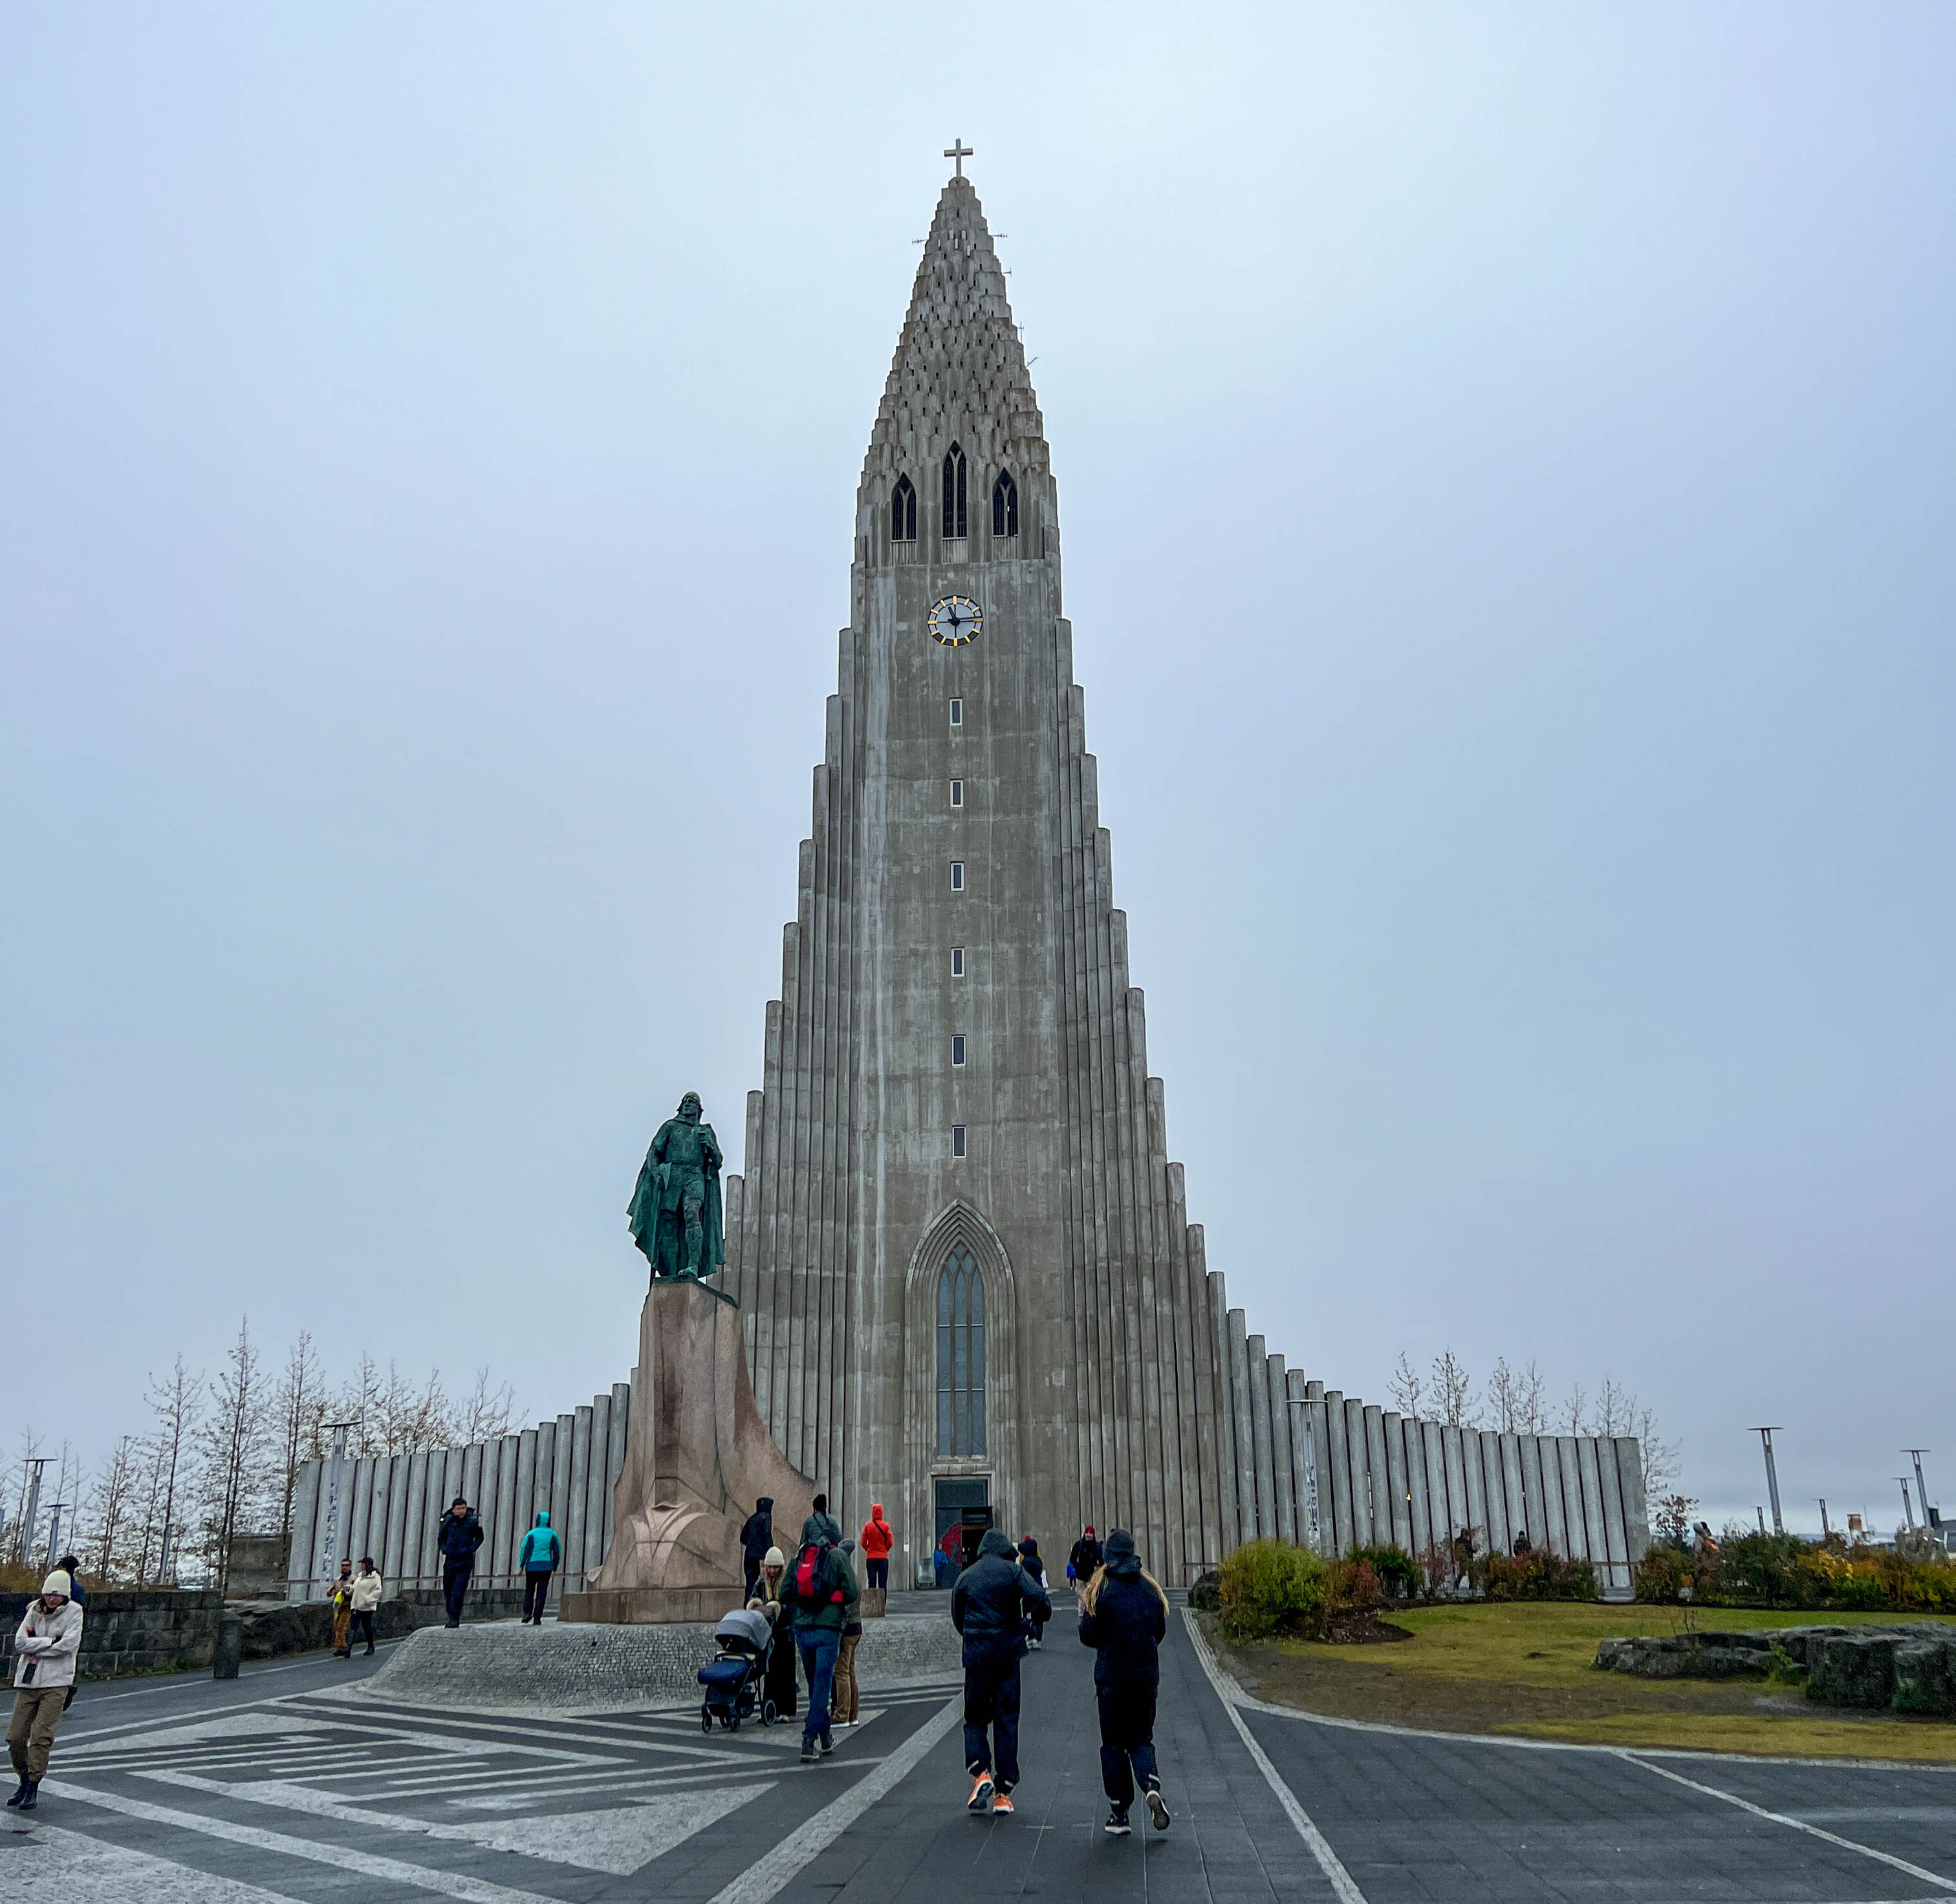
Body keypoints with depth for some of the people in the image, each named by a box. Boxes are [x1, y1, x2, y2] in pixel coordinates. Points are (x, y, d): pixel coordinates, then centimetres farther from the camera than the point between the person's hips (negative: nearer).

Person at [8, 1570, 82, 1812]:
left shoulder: (73, 1612, -4)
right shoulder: (34, 1611, 6)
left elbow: (69, 1645, -16)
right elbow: (20, 1643, -5)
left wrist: (35, 1646, -9)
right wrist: (51, 1642, -13)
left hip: (56, 1683, -4)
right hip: (28, 1683, 4)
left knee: (41, 1735, -10)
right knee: (15, 1737, 4)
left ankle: (33, 1789, 0)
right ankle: (25, 1783, 24)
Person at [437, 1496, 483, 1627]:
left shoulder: (472, 1522, -3)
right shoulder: (447, 1522, 3)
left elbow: (480, 1537, 9)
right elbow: (441, 1539, 16)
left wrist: (471, 1549, -6)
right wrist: (445, 1549, -2)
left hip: (465, 1562, -3)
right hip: (450, 1561, 3)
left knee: (458, 1592, -10)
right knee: (448, 1592, 8)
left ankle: (454, 1619, -6)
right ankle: (452, 1617, 24)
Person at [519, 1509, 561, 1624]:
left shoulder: (531, 1534, -2)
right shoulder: (552, 1534, 2)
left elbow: (525, 1549, -7)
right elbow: (557, 1550, 2)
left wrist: (522, 1565, -1)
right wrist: (555, 1566, 11)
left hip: (532, 1566, 0)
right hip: (546, 1566, 1)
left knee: (529, 1590, 15)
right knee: (542, 1592, 4)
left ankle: (527, 1612, -3)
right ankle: (537, 1618, -1)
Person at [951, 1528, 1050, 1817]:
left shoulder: (966, 1576, 8)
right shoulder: (1013, 1570, -1)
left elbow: (957, 1617, 13)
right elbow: (1037, 1596, -16)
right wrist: (1045, 1610, 5)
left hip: (976, 1655, 1)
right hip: (1008, 1655, -1)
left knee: (975, 1719, 13)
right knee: (1006, 1720, 6)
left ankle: (980, 1773, -9)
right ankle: (1003, 1793, 5)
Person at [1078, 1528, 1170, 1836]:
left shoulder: (1100, 1589, -8)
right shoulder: (1151, 1587, 3)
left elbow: (1088, 1637, -7)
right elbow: (1160, 1632, 11)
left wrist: (1084, 1614, 11)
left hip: (1112, 1677, -3)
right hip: (1147, 1677, 3)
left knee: (1113, 1744, 8)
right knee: (1141, 1739, 14)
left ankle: (1119, 1814, 8)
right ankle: (1152, 1789, -12)